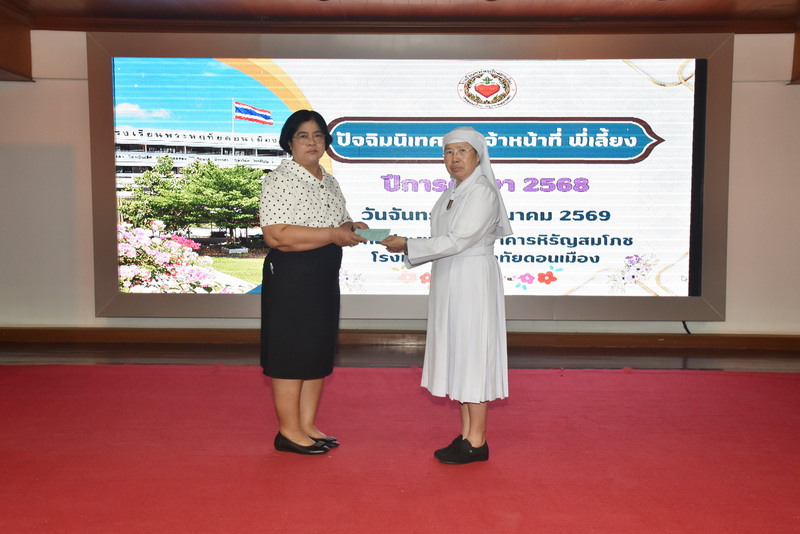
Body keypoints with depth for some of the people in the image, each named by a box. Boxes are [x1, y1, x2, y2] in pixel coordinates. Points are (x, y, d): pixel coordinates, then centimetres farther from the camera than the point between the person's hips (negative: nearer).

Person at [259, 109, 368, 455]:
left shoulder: (330, 183, 14)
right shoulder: (279, 181, -11)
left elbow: (340, 223, 26)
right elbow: (276, 235, -23)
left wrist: (352, 229, 1)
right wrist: (333, 235, -22)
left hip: (325, 279, 8)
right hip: (290, 280, -8)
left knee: (318, 352, 12)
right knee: (291, 352, -1)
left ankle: (308, 425, 24)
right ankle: (288, 431, 12)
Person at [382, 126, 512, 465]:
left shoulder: (482, 192, -14)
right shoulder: (452, 193, 15)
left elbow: (457, 241, -21)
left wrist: (408, 245, -17)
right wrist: (408, 247, 1)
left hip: (473, 281, -9)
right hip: (449, 283, 9)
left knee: (472, 355, -3)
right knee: (456, 355, 12)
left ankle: (477, 442, 8)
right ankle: (466, 434, 22)